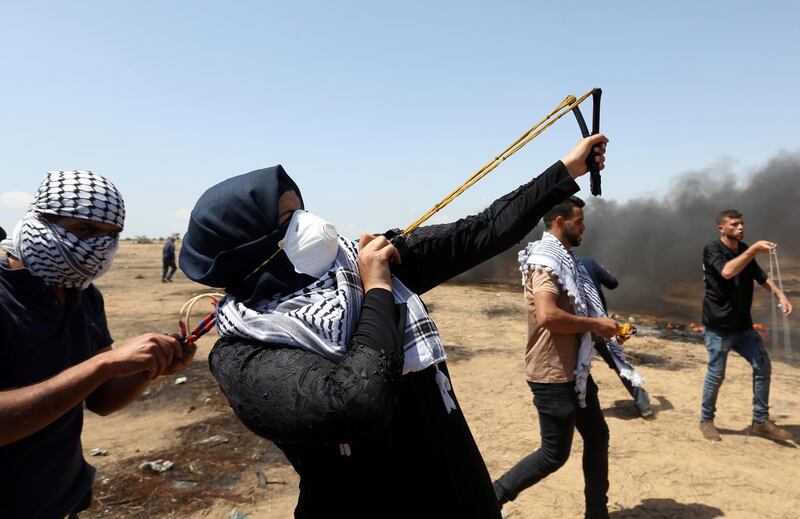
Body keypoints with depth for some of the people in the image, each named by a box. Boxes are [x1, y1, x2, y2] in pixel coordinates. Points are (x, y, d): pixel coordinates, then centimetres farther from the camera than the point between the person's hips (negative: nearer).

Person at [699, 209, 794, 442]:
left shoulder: (744, 250, 9)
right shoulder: (712, 250, -12)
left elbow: (761, 276, 12)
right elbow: (727, 272, -30)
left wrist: (779, 294, -6)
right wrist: (754, 249, -35)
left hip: (743, 325, 7)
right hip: (719, 327, -7)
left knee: (763, 366, 6)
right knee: (716, 375, 0)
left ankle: (761, 421, 19)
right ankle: (706, 420, 19)